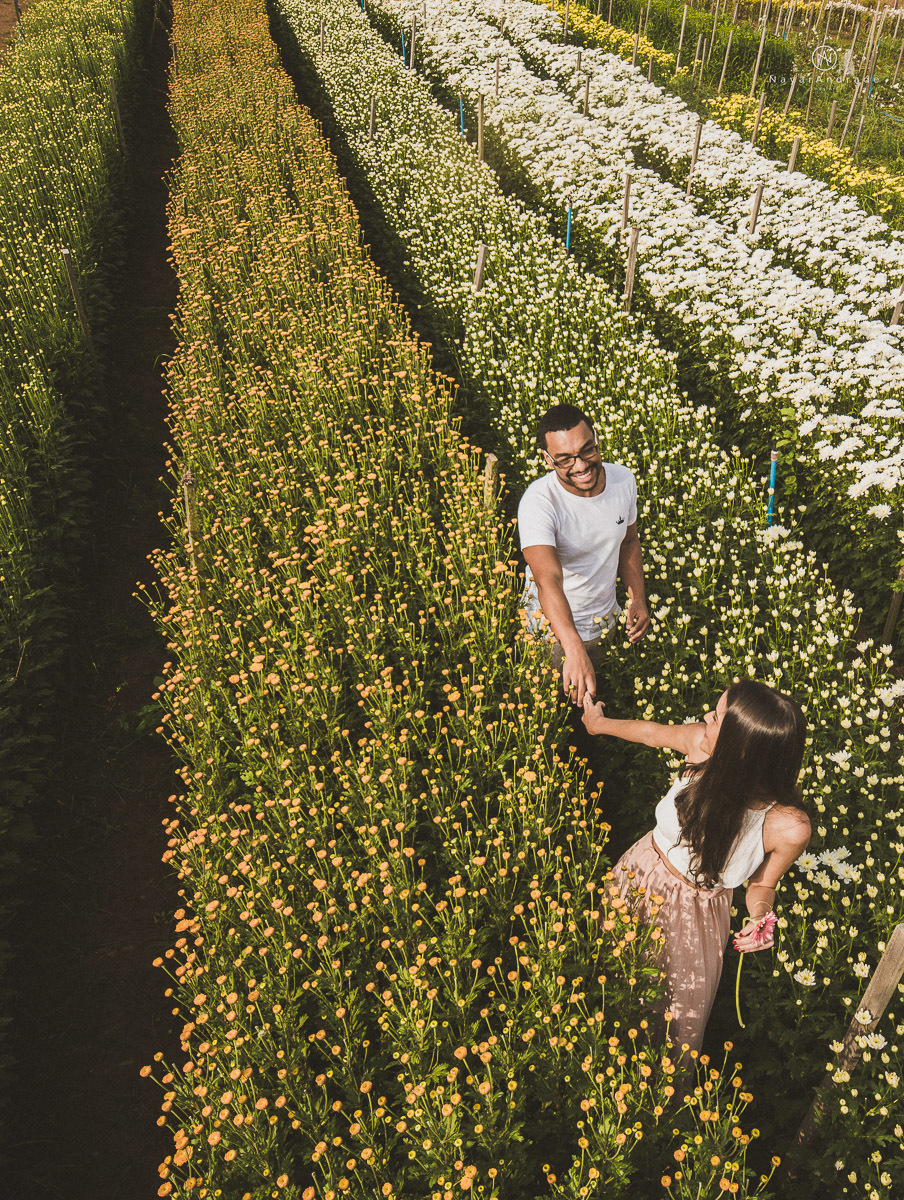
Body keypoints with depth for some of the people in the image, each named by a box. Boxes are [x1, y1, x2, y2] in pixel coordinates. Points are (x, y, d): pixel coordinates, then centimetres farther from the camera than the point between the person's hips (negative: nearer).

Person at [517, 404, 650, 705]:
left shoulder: (623, 479, -15)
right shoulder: (538, 502, -34)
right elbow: (548, 580, -48)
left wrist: (638, 597, -4)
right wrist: (574, 650, -61)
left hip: (605, 619, 5)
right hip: (554, 627, -5)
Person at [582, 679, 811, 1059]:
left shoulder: (789, 827, -34)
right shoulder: (701, 744, -27)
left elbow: (762, 884, -12)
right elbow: (651, 732, -3)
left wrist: (759, 917, -33)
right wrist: (600, 723, 15)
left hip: (694, 911, -3)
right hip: (643, 875, 3)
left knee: (679, 1021, 16)